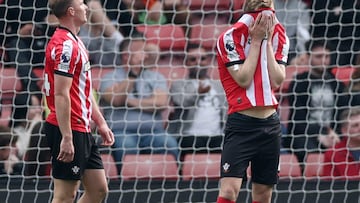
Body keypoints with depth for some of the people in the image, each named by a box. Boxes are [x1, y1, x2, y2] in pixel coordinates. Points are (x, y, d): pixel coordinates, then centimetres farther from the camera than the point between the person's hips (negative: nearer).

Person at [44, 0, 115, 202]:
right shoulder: (65, 45, -17)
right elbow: (61, 95, -22)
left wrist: (101, 123, 24)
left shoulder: (75, 42, 16)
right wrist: (66, 138, -25)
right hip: (70, 132, -10)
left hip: (82, 131, 10)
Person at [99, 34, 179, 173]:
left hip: (152, 132, 2)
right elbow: (116, 100, -9)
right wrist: (132, 72, -5)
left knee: (169, 144, -28)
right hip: (121, 132, -2)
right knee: (127, 146, -36)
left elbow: (162, 102, -1)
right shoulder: (111, 78, 12)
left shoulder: (155, 77, 18)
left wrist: (133, 102, -4)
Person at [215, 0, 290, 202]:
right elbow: (243, 79, -14)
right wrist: (256, 40, -11)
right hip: (241, 124, -5)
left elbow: (277, 81, -3)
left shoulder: (278, 35, 7)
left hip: (270, 124, 5)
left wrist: (268, 39, -6)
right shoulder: (231, 37, -7)